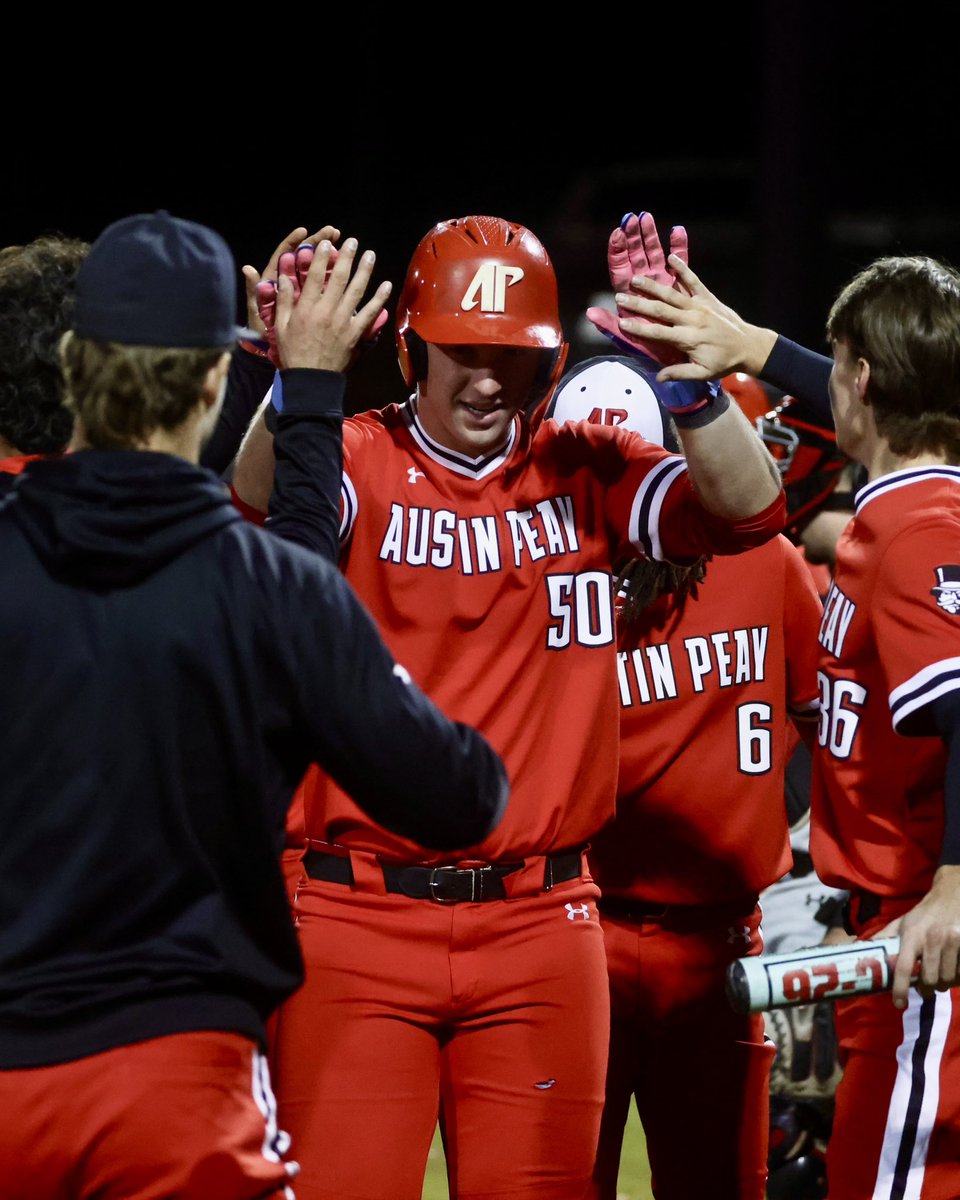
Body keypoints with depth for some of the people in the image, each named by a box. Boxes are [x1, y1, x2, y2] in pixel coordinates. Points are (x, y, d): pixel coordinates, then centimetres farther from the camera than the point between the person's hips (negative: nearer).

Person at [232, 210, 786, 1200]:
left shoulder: (589, 474, 7)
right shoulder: (357, 463, 0)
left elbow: (748, 511, -7)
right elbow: (263, 507, -22)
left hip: (541, 924, 2)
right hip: (360, 920, -2)